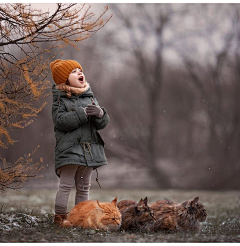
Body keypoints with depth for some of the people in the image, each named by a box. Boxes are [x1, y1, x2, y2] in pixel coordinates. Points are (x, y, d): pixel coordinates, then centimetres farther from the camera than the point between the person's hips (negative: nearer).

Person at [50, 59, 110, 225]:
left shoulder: (89, 96, 13)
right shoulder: (58, 98, -3)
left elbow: (102, 124, 10)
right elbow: (60, 120, -17)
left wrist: (100, 114, -13)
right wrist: (82, 113, -21)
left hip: (90, 148, 6)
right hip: (68, 149, -6)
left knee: (84, 187, 11)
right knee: (66, 186, -6)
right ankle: (60, 217, 0)